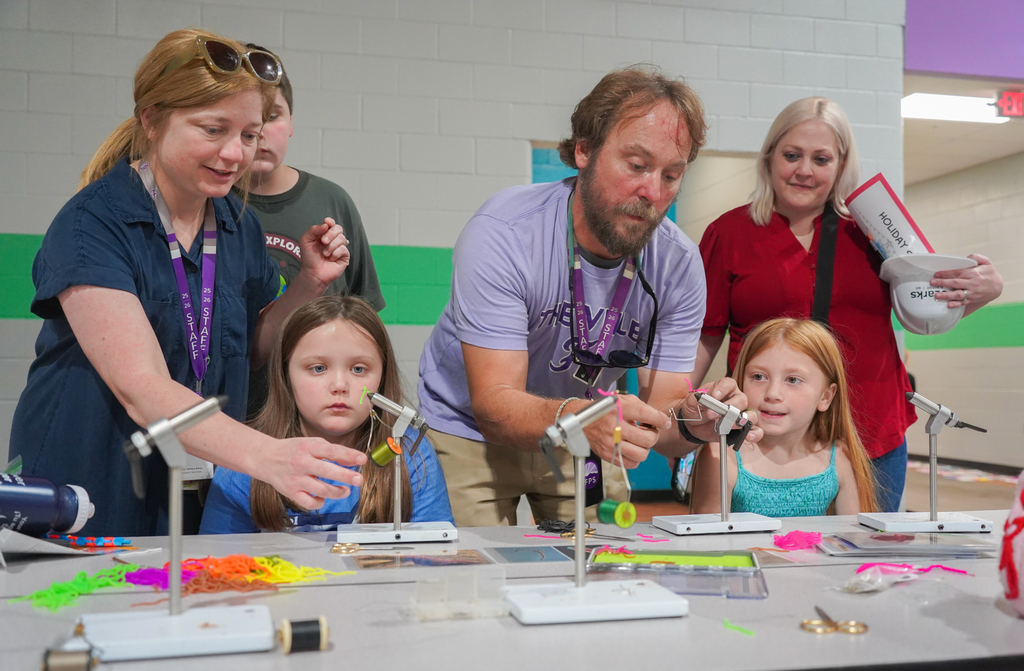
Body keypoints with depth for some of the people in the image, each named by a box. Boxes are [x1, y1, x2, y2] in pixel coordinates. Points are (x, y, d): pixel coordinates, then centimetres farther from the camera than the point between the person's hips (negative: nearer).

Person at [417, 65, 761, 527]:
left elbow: (661, 415, -15)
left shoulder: (678, 263, -16)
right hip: (470, 433, -3)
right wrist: (580, 418, -51)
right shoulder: (502, 234, -27)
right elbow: (493, 405, -32)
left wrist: (693, 421, -38)